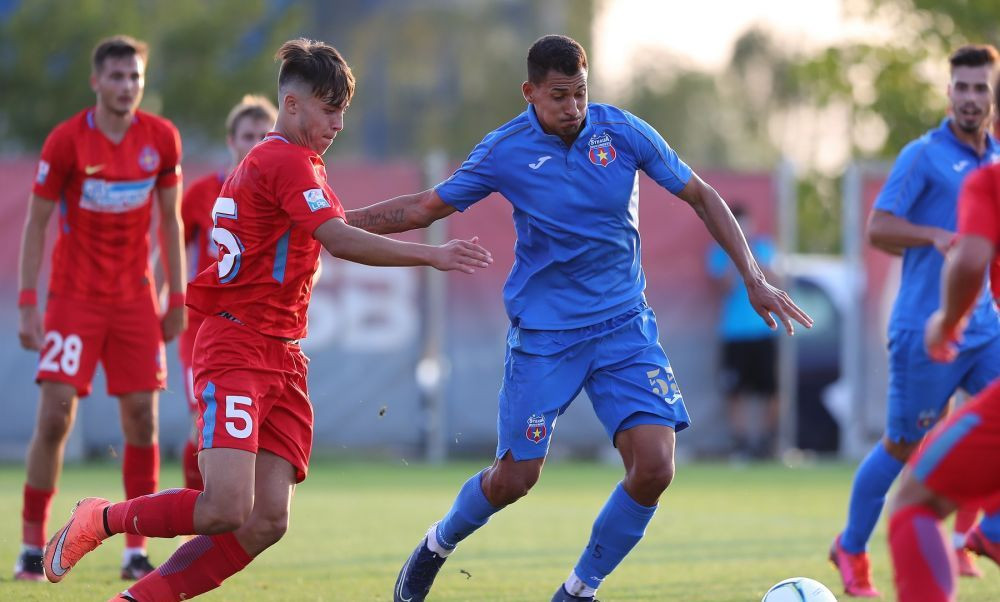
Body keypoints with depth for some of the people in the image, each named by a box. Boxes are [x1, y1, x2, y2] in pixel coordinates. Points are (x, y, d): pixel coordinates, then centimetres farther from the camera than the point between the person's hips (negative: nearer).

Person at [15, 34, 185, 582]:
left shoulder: (161, 139, 0)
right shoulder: (66, 141, -10)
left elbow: (169, 220, 9)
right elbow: (35, 224, -5)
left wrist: (177, 299, 6)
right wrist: (27, 305, -10)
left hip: (134, 299, 3)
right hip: (73, 296, -3)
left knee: (142, 417, -2)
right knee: (55, 415, -10)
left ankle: (137, 552, 5)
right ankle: (32, 547, -1)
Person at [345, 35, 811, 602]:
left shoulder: (624, 131, -6)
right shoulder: (505, 151, -8)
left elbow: (701, 196, 2)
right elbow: (426, 207, 1)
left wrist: (753, 277, -3)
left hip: (624, 325, 2)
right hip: (543, 334, -1)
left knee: (654, 467, -14)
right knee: (513, 478, 1)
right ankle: (437, 545, 34)